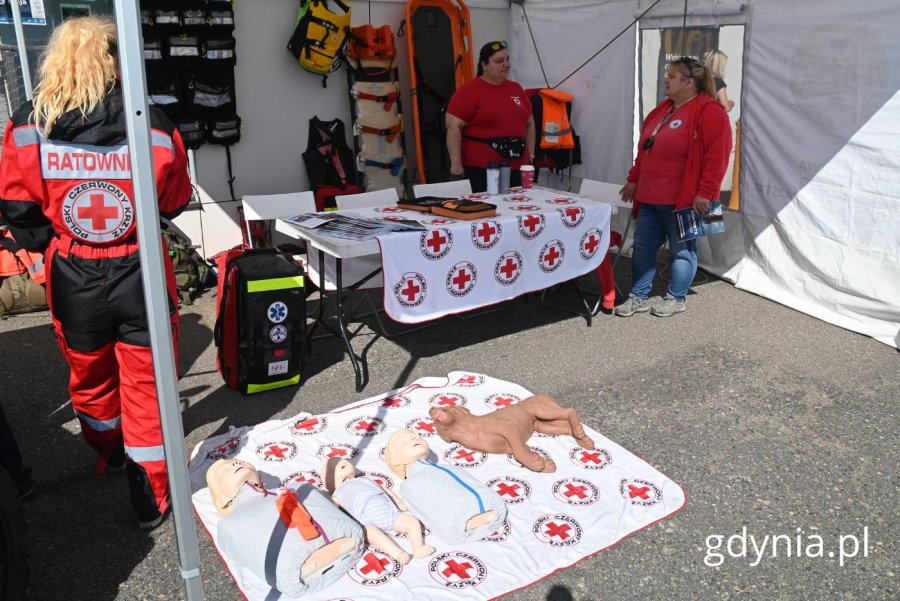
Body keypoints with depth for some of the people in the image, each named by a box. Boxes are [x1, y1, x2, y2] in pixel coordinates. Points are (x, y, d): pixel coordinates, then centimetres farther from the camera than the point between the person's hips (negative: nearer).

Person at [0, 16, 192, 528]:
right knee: (145, 383, 11)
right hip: (139, 274, -2)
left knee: (90, 375, 25)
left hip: (72, 279, 2)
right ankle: (152, 500, 20)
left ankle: (110, 456, 50)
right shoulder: (152, 126, -14)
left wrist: (57, 246, 15)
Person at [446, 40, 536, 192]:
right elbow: (453, 127, -9)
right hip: (480, 170, -5)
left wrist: (530, 155, 17)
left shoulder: (516, 89, 15)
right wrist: (456, 163, -15)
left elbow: (529, 124, 23)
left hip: (517, 168, 6)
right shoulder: (468, 91, -3)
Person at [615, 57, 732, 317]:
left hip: (683, 199, -8)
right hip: (649, 197, 8)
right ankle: (638, 297, 20)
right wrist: (634, 179, 21)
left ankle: (676, 298, 19)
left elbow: (717, 156, -17)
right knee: (643, 246, 10)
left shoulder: (710, 112, -11)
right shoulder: (663, 110, 16)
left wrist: (705, 192, -21)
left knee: (682, 250, 6)